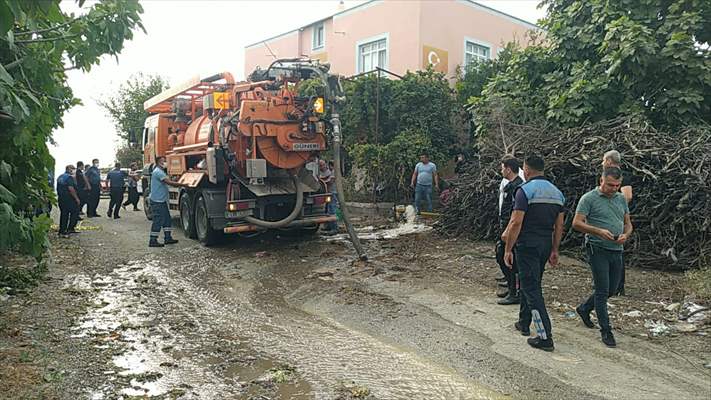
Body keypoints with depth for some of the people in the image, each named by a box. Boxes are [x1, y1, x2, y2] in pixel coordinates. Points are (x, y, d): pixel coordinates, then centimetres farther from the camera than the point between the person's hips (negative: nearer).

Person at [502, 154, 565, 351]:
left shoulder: (525, 190, -13)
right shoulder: (557, 192, 10)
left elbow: (516, 223, -18)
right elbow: (559, 226, 12)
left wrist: (508, 249, -12)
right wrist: (555, 250, 18)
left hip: (527, 246, -8)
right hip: (546, 245, 8)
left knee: (532, 289, -5)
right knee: (530, 283, 22)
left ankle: (545, 337, -7)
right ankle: (524, 323, 34)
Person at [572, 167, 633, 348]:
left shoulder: (621, 199, 12)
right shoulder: (589, 198, -7)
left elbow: (628, 223, 15)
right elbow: (577, 223, -12)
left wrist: (625, 235, -8)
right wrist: (599, 231, -24)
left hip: (617, 251, 7)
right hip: (598, 250, -6)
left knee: (611, 290, 14)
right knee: (602, 290, -4)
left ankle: (584, 309, 36)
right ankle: (606, 330, 6)